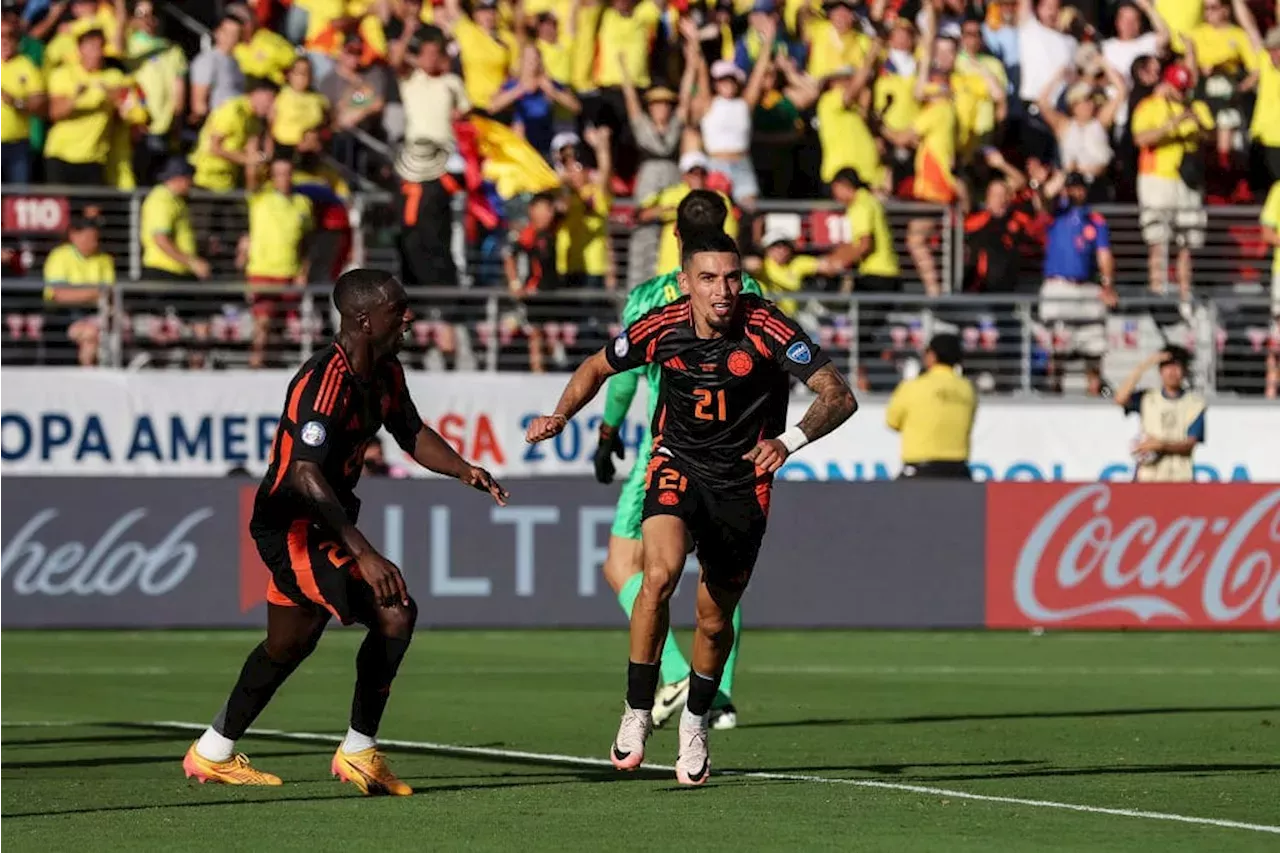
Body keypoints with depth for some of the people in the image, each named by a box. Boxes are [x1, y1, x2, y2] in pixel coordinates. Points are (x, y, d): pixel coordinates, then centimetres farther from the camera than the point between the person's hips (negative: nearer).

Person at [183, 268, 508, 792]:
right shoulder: (325, 382, -27)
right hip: (290, 526, -10)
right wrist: (364, 554, -44)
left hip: (323, 526, 10)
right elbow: (304, 475, -36)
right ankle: (359, 752, -12)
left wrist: (462, 470, -4)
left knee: (288, 646, 19)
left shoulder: (385, 372, 3)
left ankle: (212, 755, 35)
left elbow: (412, 434, 18)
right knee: (394, 613, -23)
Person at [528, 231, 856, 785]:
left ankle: (695, 725, 36)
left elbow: (839, 397, -24)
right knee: (660, 573, -28)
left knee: (715, 620, 8)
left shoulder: (767, 329, -21)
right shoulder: (662, 330, -13)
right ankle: (637, 714, -14)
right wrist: (562, 415, -7)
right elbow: (599, 367, 8)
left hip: (743, 480, 0)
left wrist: (789, 441, -40)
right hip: (678, 463, 0)